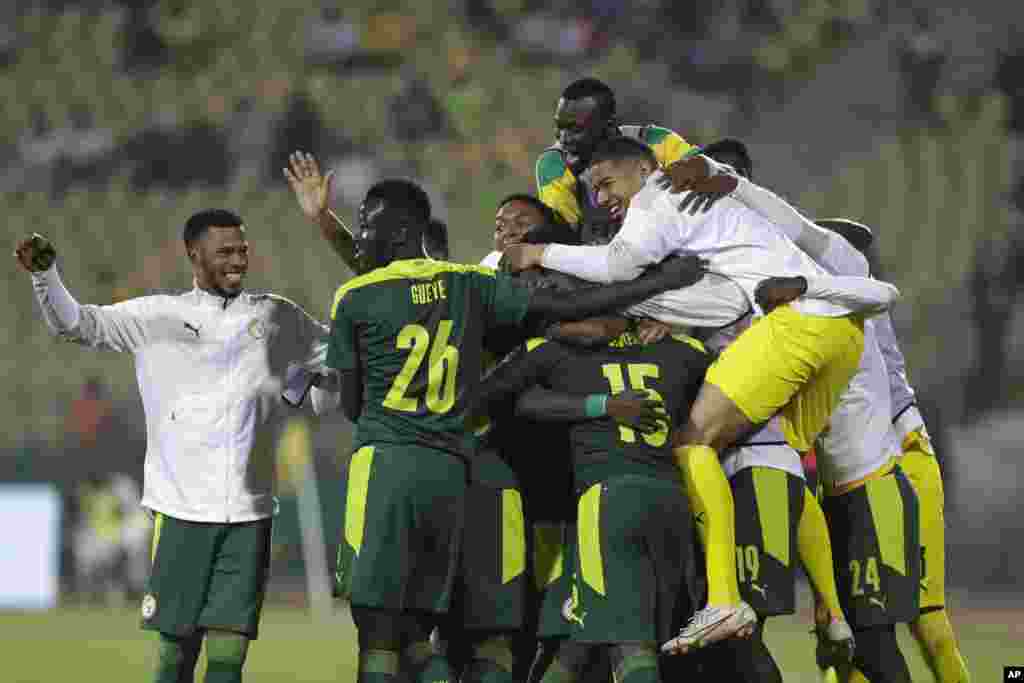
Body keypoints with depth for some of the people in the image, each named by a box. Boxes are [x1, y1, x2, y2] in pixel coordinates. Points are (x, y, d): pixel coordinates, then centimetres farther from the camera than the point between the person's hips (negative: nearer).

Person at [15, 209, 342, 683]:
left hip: (247, 512, 1)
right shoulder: (158, 316, 5)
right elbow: (75, 324, 3)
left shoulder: (277, 317, 9)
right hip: (181, 507, -1)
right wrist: (44, 274, -13)